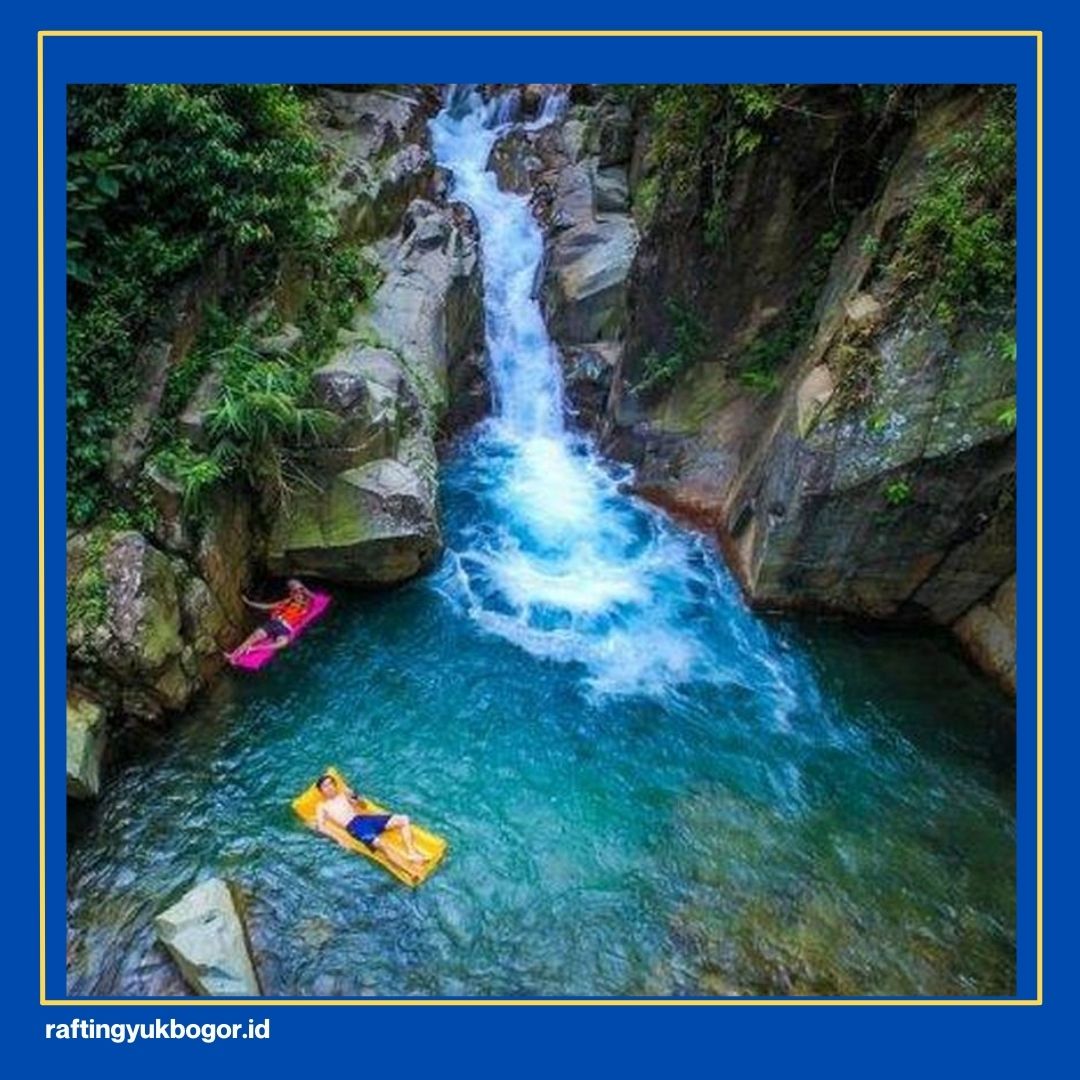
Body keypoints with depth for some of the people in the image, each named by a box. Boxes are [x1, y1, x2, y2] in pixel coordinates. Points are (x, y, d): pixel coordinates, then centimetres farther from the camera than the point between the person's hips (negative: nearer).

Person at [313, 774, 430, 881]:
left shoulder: (343, 794, 26)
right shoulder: (322, 806, 13)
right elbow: (321, 826, -4)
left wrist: (356, 798, 5)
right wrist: (339, 838, -19)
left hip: (366, 818, 6)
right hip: (353, 826, -6)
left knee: (403, 819, -13)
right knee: (380, 843, -35)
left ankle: (412, 854, -20)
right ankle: (411, 871, -41)